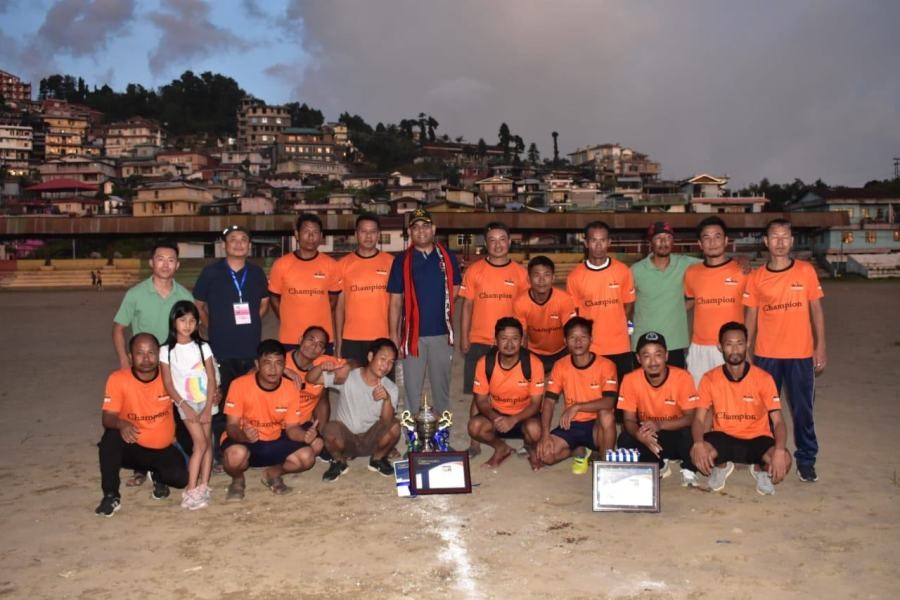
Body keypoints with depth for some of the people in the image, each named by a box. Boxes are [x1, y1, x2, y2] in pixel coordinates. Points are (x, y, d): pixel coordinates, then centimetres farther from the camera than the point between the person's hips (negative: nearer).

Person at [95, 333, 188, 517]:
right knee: (111, 437, -32)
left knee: (180, 478, -21)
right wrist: (121, 424, -44)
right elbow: (108, 418, -19)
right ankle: (111, 496, -16)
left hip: (164, 448, 2)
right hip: (133, 447, -1)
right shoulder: (118, 379, -16)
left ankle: (157, 475, 17)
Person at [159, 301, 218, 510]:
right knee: (200, 443, -12)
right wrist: (184, 406, -12)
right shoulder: (166, 351, -4)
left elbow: (211, 379, -2)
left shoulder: (203, 347, 0)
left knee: (207, 443, 1)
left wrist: (208, 407, -9)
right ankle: (191, 490, -9)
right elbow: (168, 383, -4)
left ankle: (203, 486, 6)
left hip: (206, 401, 2)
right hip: (186, 404, -2)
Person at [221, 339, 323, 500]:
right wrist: (243, 435, -41)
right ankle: (238, 479, 1)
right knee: (236, 454, -38)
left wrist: (305, 436, -29)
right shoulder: (240, 385, -20)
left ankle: (273, 473, 13)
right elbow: (232, 425, -17)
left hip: (275, 443, 4)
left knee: (307, 457, -19)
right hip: (244, 441, -3)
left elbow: (292, 427, -5)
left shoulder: (290, 390, -10)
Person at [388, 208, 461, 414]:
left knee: (442, 386, 12)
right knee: (412, 387, 7)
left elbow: (455, 289, 13)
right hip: (413, 333, -1)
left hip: (441, 333, 1)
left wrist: (440, 307, 3)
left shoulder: (447, 257, 3)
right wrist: (393, 334, -4)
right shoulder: (402, 260, -1)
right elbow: (396, 301, -1)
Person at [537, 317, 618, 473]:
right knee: (545, 454, -20)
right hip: (571, 425, 3)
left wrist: (576, 407, -35)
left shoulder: (606, 365, -13)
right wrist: (545, 434, -19)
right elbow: (549, 402, -5)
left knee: (607, 415, -37)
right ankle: (580, 452, 11)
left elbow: (609, 402, -25)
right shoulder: (560, 366, -3)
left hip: (597, 425, -3)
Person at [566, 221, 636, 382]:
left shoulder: (623, 271, -1)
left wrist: (615, 328, 4)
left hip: (619, 347, 1)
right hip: (589, 348, 0)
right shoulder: (575, 276, -3)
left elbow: (628, 305, 10)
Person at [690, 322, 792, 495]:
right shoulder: (710, 379, -8)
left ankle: (760, 469, 9)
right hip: (723, 437, 1)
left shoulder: (763, 378, -12)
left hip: (756, 439, -1)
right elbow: (699, 419, -8)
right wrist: (698, 443, -31)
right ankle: (721, 466, 10)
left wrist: (779, 450, -35)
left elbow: (778, 421, -14)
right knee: (697, 453, -31)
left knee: (784, 460, -32)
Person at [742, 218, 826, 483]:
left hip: (801, 354, -1)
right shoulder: (756, 277, 0)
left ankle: (806, 459, 22)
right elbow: (750, 317, 4)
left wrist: (821, 346, -2)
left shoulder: (806, 271, -1)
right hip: (766, 355, 1)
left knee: (803, 409, 8)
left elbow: (816, 310, 2)